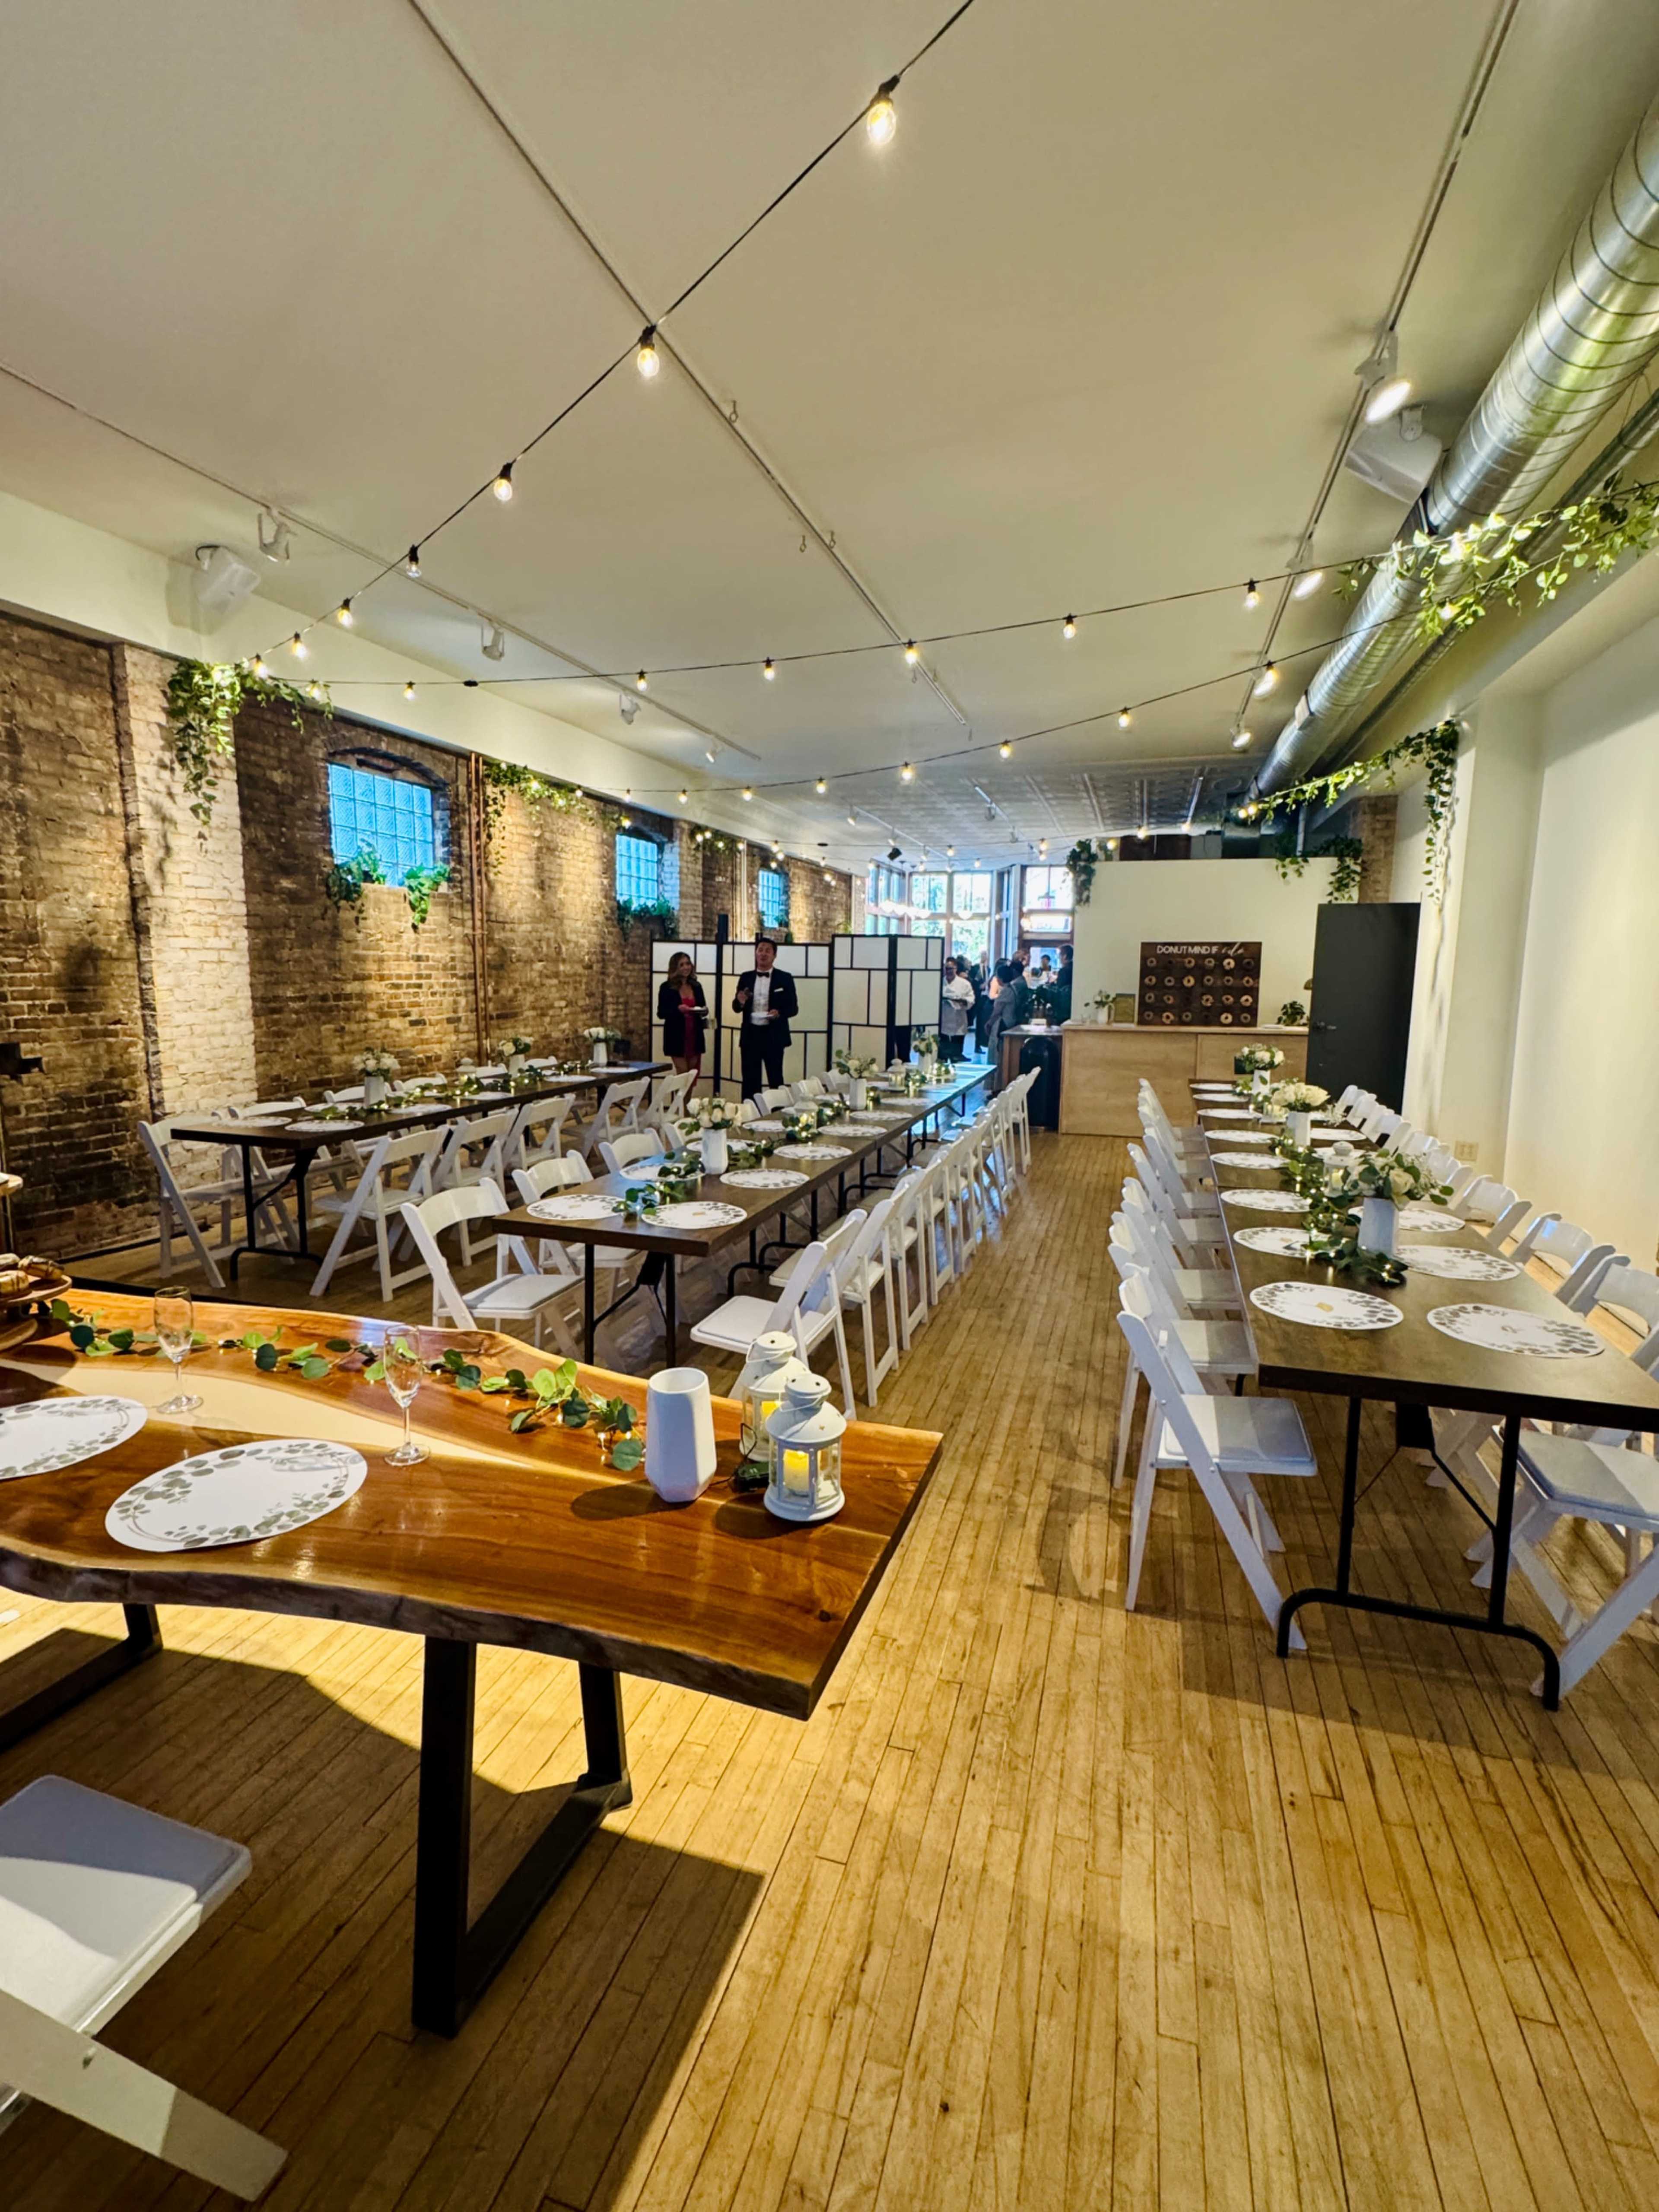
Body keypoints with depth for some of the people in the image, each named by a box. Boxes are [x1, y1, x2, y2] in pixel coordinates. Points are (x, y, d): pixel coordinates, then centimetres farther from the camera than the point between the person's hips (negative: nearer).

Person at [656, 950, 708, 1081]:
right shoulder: (667, 987, -4)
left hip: (695, 1035, 5)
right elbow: (661, 1013, -7)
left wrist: (704, 1011, -8)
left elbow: (703, 1008, 16)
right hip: (677, 1037, -5)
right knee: (683, 1075, -6)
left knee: (693, 1075, 9)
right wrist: (678, 1009, -23)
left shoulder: (697, 986, 10)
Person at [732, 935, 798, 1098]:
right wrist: (740, 1002, -13)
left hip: (774, 1036, -2)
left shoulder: (785, 978, 1)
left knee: (775, 1080, 4)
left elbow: (793, 1008, 0)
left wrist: (779, 1013, -20)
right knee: (750, 1080, 6)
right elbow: (736, 1008, 10)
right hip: (751, 1035, 2)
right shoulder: (746, 977, 8)